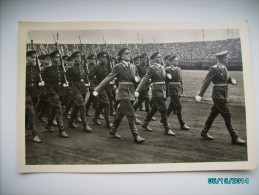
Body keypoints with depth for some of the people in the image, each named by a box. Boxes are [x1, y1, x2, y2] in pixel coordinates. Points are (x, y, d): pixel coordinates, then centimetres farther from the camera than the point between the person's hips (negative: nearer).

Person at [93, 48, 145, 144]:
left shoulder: (133, 67, 12)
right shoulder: (118, 66, -6)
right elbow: (108, 78, -7)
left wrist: (135, 79, -3)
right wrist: (97, 89, -11)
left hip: (131, 92, 6)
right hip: (123, 92, -6)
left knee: (121, 112, 15)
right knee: (130, 113, -11)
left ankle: (113, 130, 32)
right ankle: (136, 136, -8)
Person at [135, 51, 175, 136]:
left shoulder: (162, 67, 12)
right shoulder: (152, 68, -11)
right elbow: (145, 79, -15)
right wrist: (137, 91, -19)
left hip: (163, 90, 8)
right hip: (157, 90, -8)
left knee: (154, 108, 17)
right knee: (163, 110, -5)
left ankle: (145, 124, 32)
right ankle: (167, 129, 3)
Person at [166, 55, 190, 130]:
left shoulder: (179, 69, 14)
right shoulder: (168, 69, -8)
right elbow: (166, 80, -7)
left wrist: (181, 90, 17)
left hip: (178, 90, 7)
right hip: (173, 90, -7)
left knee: (172, 106, 15)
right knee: (179, 107, -8)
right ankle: (182, 124, -2)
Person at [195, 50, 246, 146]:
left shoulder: (224, 68, 10)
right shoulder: (215, 68, -15)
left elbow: (227, 78, 17)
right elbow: (206, 82, -18)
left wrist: (232, 80, -7)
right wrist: (200, 94, -21)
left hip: (223, 95, 9)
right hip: (218, 95, -9)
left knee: (213, 114, 15)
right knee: (227, 115, -5)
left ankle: (204, 132, 27)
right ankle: (234, 138, 2)